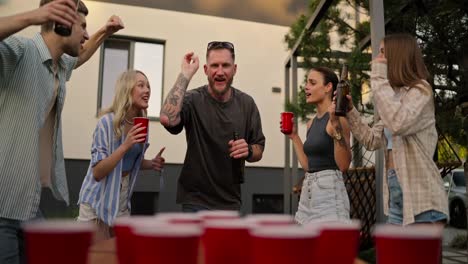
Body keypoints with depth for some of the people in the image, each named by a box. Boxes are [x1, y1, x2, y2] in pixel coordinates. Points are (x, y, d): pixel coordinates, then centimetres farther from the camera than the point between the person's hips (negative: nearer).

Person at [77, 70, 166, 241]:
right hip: (98, 202, -6)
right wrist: (125, 145, -31)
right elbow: (97, 172, -20)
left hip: (122, 203, 6)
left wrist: (151, 163, -7)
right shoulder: (107, 121, -20)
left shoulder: (141, 124, 0)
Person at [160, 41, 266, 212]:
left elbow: (258, 150, 6)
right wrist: (186, 74, -27)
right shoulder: (193, 100, -13)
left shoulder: (246, 103, -2)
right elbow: (167, 119, -35)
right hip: (197, 200, -4)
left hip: (231, 201, 4)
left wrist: (248, 151, -18)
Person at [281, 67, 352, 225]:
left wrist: (336, 126, -25)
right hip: (308, 191, 9)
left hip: (329, 190, -8)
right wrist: (293, 136, 17)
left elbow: (343, 165, -18)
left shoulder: (336, 118, -10)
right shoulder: (311, 123, 14)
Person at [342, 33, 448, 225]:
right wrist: (349, 110, 9)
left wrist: (378, 78, -21)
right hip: (396, 193, 9)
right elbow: (372, 140, 17)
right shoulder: (396, 95, 17)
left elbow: (398, 124, -30)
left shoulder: (420, 89, -8)